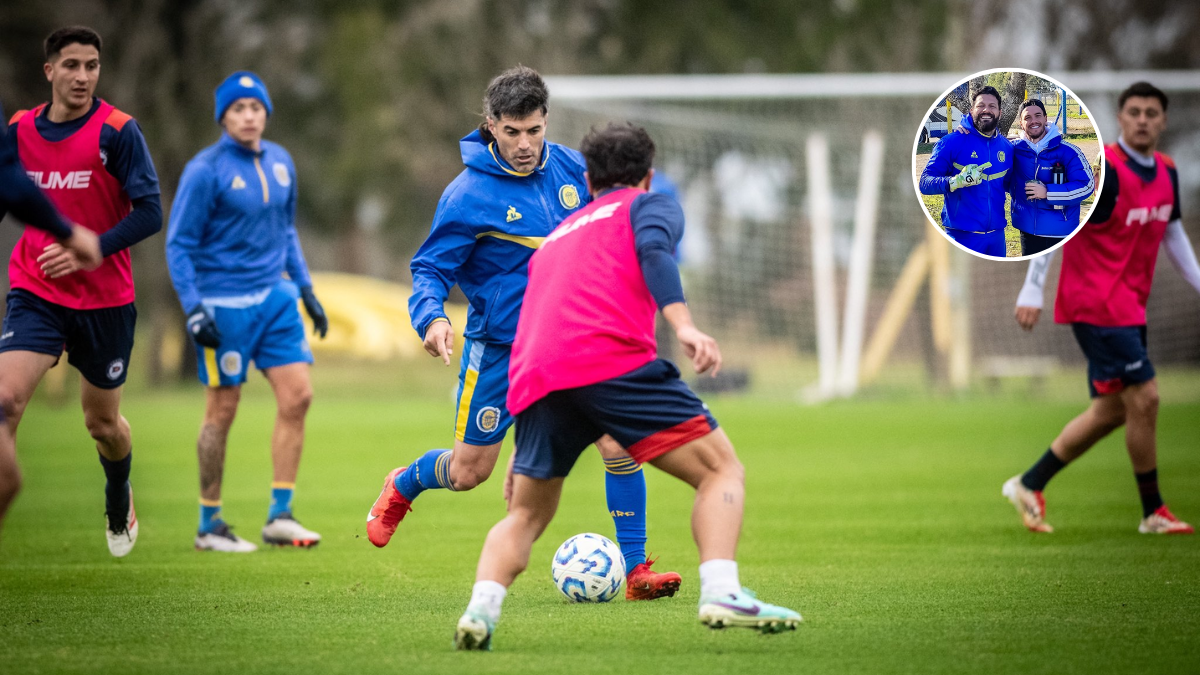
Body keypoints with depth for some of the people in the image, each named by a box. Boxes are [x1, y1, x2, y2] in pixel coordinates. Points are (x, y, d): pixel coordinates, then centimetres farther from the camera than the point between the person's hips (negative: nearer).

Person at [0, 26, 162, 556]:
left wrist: (90, 251, -22)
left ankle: (119, 502, 45)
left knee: (102, 423, 13)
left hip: (105, 299, -2)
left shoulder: (117, 131, -10)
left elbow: (149, 213, -13)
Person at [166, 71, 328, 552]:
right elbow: (179, 244, -9)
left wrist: (305, 288, 17)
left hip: (275, 297, 6)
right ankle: (209, 525, 9)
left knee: (297, 395, -3)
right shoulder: (205, 170, -10)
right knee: (222, 411, -1)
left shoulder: (280, 162, 9)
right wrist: (193, 309, -16)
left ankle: (280, 516, 3)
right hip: (224, 306, -6)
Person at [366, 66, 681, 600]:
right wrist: (432, 318, -29)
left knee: (620, 444, -15)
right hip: (499, 349, -3)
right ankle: (401, 487, 43)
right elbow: (431, 268, -11)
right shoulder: (468, 194, -15)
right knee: (468, 472, 9)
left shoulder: (572, 169, -2)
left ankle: (636, 571, -5)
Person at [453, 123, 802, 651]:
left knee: (526, 515, 21)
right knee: (720, 469, 4)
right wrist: (684, 326, -19)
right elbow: (653, 251, -4)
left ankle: (481, 608, -4)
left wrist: (524, 455, 46)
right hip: (614, 363, -5)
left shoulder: (557, 235, 38)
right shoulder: (651, 205, 21)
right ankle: (721, 593, -17)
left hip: (535, 381, 5)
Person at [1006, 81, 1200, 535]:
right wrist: (1032, 289, -20)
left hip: (1129, 306, 9)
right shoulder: (1102, 169, -16)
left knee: (1111, 411, 11)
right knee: (1144, 398, -10)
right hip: (1096, 302, -9)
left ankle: (1030, 485, 20)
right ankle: (1153, 511, 3)